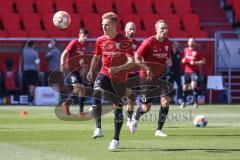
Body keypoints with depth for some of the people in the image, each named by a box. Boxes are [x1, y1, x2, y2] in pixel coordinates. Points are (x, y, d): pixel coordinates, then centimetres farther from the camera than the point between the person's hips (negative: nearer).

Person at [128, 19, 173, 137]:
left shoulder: (168, 43, 1)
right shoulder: (149, 42, -16)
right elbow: (137, 57, -11)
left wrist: (169, 62, -5)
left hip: (161, 75, 4)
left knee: (165, 101, -14)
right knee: (146, 107, 2)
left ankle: (159, 130, -1)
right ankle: (135, 119, 37)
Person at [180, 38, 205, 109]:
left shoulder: (197, 52, -7)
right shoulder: (185, 50, 8)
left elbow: (203, 61, -7)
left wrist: (195, 63, -20)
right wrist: (183, 60, 0)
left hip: (194, 71, -5)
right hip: (187, 71, 5)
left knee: (193, 85, -24)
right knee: (185, 87, 11)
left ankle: (195, 103, -23)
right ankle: (183, 102, 29)